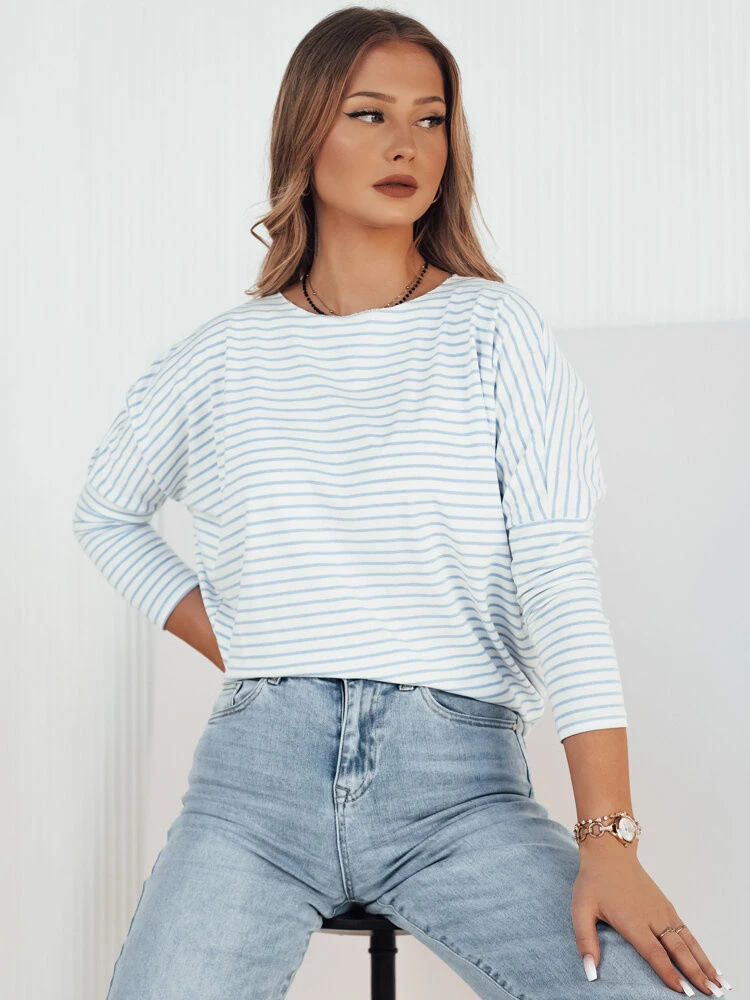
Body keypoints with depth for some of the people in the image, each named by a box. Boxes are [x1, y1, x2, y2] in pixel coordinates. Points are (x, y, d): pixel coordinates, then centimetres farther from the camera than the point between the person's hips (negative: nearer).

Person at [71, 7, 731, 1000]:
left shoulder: (496, 330, 3)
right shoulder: (227, 355, 9)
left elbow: (558, 571, -7)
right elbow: (106, 513, 26)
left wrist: (608, 837, -17)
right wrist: (233, 647, 10)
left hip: (461, 776, -1)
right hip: (259, 768, 2)